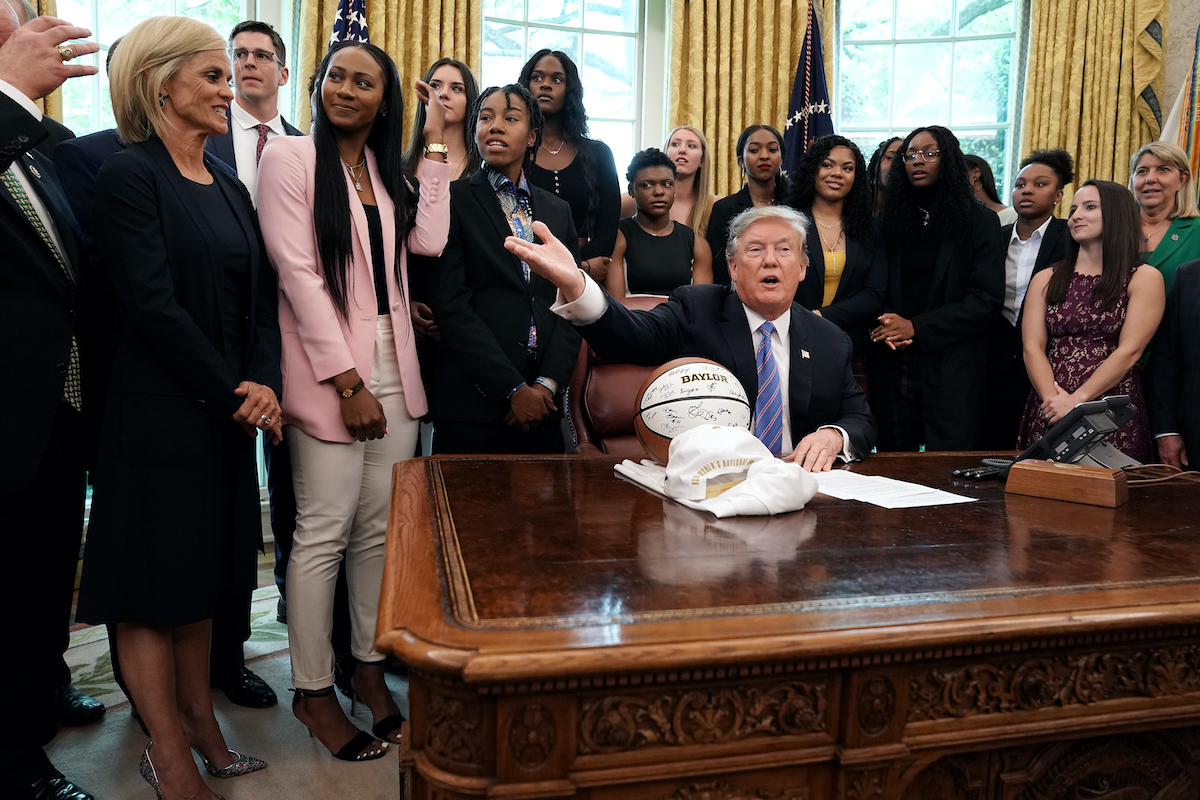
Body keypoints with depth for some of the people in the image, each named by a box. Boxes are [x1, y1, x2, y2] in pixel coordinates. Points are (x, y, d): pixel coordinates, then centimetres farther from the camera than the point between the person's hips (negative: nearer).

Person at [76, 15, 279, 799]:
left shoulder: (230, 186, 11)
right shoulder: (130, 175, -10)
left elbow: (262, 295, 7)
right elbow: (154, 305, -17)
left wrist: (264, 383, -7)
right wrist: (230, 396, -14)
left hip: (230, 410, 7)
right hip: (158, 409, -7)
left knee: (204, 565, 15)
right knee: (154, 571, 5)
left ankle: (199, 721, 30)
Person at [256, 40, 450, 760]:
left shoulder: (386, 169, 15)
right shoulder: (290, 157, -2)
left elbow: (429, 241, -1)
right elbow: (298, 272, -10)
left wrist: (436, 146, 4)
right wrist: (348, 382, -14)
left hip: (393, 365, 6)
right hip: (328, 368, -5)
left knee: (382, 526, 9)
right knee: (325, 531, -1)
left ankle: (371, 664, 24)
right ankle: (313, 689, 15)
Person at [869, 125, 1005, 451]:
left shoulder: (979, 221, 2)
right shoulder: (889, 219, 12)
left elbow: (987, 299, -7)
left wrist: (916, 327, -14)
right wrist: (886, 324, -11)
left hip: (952, 368, -3)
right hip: (893, 365, 3)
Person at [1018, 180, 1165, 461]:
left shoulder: (1144, 278, 3)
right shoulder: (1045, 280, 11)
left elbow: (1129, 352, -8)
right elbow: (1033, 348, 1)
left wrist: (1076, 400, -17)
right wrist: (1053, 398, -15)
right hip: (1047, 416, 3)